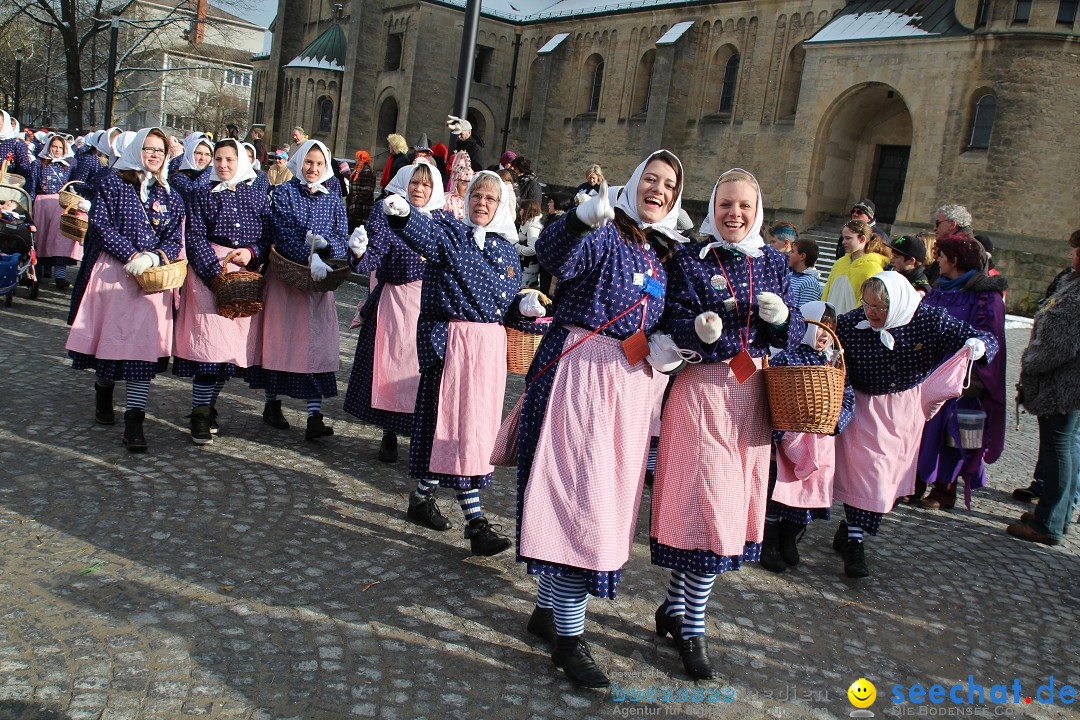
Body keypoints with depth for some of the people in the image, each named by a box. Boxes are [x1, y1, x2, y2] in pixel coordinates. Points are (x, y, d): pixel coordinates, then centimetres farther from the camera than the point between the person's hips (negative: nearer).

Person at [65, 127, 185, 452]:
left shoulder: (171, 196, 12)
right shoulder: (112, 184, 5)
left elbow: (175, 239, 8)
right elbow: (100, 225, -4)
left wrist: (154, 256, -13)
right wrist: (131, 255, -15)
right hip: (113, 273, -1)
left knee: (144, 342, -8)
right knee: (109, 334, 6)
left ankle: (134, 420, -10)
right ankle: (103, 391, 36)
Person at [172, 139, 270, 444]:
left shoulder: (258, 196, 12)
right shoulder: (203, 195, 7)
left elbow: (269, 237, 10)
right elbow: (195, 237, -1)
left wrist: (251, 253, -11)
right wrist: (216, 273, -14)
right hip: (208, 270, -2)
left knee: (235, 341, 3)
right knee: (209, 340, -11)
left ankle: (208, 404, 18)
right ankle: (200, 414, -6)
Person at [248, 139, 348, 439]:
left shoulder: (333, 201, 11)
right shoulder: (283, 193, 1)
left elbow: (341, 241, 3)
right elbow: (283, 234, -13)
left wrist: (323, 243, -19)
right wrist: (310, 257, -25)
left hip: (318, 280, 2)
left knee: (316, 343, -4)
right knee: (279, 336, 4)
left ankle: (314, 417, -8)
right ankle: (272, 403, 22)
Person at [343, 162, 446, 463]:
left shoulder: (444, 219, 8)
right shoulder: (385, 211, 0)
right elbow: (373, 258, -11)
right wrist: (360, 252, -30)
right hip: (395, 302, -1)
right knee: (391, 365, 3)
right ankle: (389, 436, 18)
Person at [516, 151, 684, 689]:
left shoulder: (662, 252, 17)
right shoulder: (604, 232, -5)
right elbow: (554, 257, -26)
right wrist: (585, 217, -42)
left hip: (631, 382, 8)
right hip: (583, 371, -8)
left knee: (606, 495, 11)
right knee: (582, 494, -10)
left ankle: (548, 609, 26)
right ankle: (568, 636, -2)